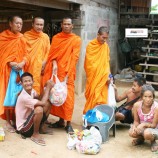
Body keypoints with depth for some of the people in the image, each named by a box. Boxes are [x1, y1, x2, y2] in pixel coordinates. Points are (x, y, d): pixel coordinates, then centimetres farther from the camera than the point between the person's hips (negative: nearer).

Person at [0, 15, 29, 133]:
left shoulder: (21, 38, 8)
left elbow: (25, 54, 7)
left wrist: (22, 63, -12)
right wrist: (10, 63, -19)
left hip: (19, 70, 4)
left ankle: (15, 118, 18)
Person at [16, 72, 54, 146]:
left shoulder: (32, 91, -1)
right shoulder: (23, 97, -26)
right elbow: (42, 102, -26)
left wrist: (47, 87, -14)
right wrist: (48, 87, -17)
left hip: (30, 121, 8)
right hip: (23, 128, -8)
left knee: (48, 103, -3)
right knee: (39, 109, -34)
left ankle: (41, 127, 10)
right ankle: (35, 134, -13)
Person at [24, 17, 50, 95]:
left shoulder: (45, 37, 6)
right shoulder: (26, 35, 1)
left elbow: (48, 51, 8)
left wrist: (44, 63, -4)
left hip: (40, 66, 2)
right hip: (28, 65, -1)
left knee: (37, 85, 3)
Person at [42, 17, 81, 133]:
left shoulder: (76, 39, -1)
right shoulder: (56, 38, 10)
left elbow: (74, 58, -7)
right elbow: (52, 53, 7)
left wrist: (67, 73, -15)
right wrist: (54, 64, -13)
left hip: (68, 73, -4)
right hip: (56, 71, 4)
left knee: (68, 97, -8)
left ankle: (68, 123, 0)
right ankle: (61, 120, 19)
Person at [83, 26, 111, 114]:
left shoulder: (106, 46, 6)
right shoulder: (91, 46, -8)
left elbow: (107, 61, 8)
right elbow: (89, 63, -8)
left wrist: (108, 75, -3)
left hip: (103, 78, 4)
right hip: (93, 77, -4)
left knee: (102, 98, 5)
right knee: (93, 97, 0)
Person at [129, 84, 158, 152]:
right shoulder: (137, 105, -18)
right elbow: (136, 121, -6)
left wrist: (144, 124, -37)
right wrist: (134, 127, -29)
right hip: (141, 128, 4)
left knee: (147, 133, -37)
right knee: (131, 132, -26)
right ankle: (141, 138, 12)